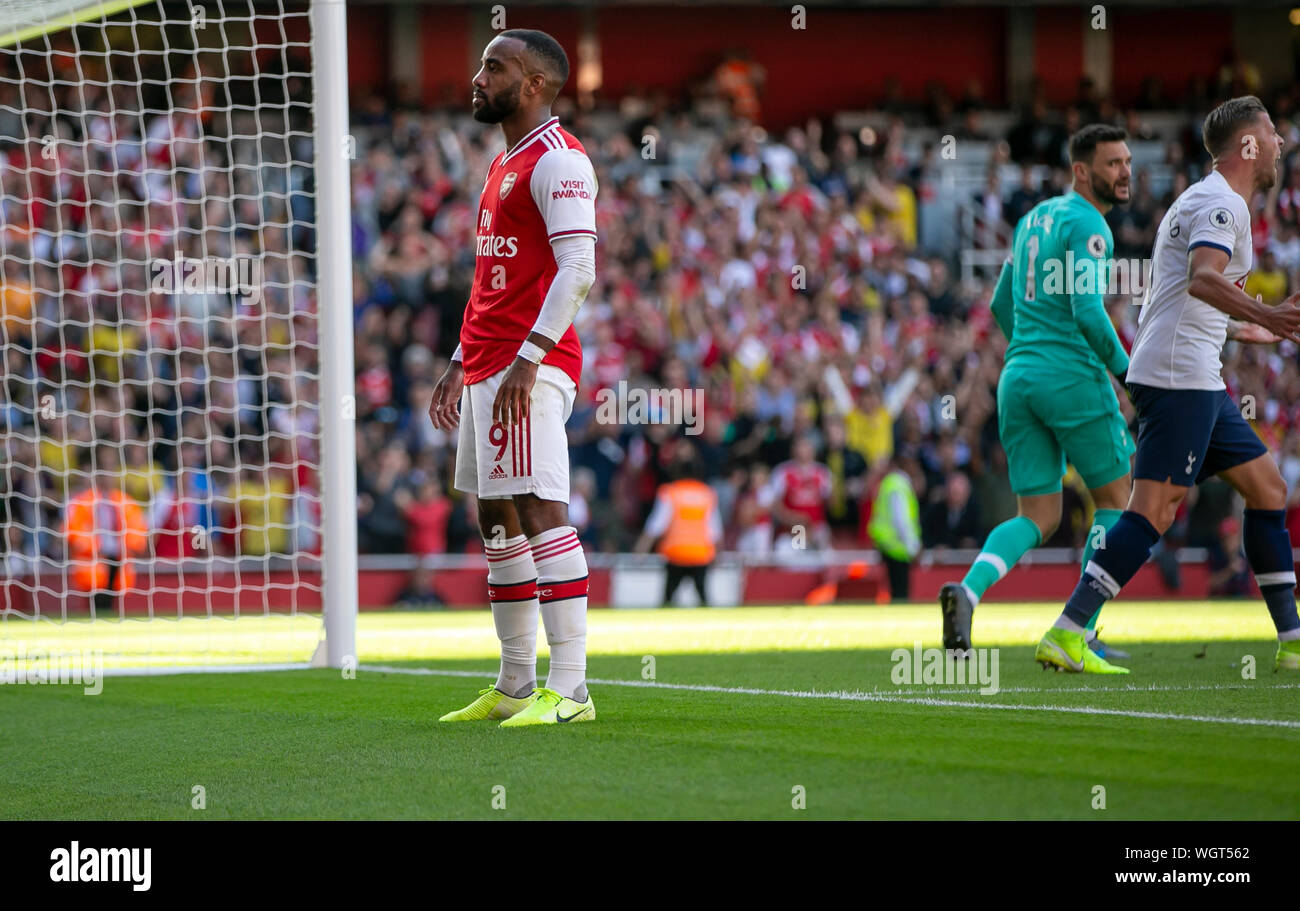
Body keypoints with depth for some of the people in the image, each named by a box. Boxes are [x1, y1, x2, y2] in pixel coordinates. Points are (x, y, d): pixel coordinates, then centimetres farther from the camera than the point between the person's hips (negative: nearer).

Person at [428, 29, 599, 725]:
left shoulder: (557, 159, -9)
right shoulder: (505, 164, 22)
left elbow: (577, 269, -18)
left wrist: (527, 359, -23)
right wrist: (462, 362, 24)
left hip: (530, 369, -10)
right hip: (487, 367, 10)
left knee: (540, 512, -14)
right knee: (497, 522, 11)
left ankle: (569, 689, -17)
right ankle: (515, 688, 16)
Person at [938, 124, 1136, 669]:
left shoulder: (1034, 217, 17)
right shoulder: (1086, 224, -9)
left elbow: (1002, 304, 23)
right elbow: (1088, 311, -19)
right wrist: (1124, 369, -6)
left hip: (1018, 378, 8)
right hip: (1073, 377, -8)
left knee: (1038, 518, 7)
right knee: (1116, 498, 8)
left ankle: (968, 589, -20)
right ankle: (1081, 631, 2)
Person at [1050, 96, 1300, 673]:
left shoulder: (1206, 202, 23)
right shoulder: (1221, 203, -10)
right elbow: (1201, 279, -29)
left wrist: (1241, 330, 44)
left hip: (1197, 382, 11)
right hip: (1178, 378, -11)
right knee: (1154, 511, -15)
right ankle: (1064, 636, -19)